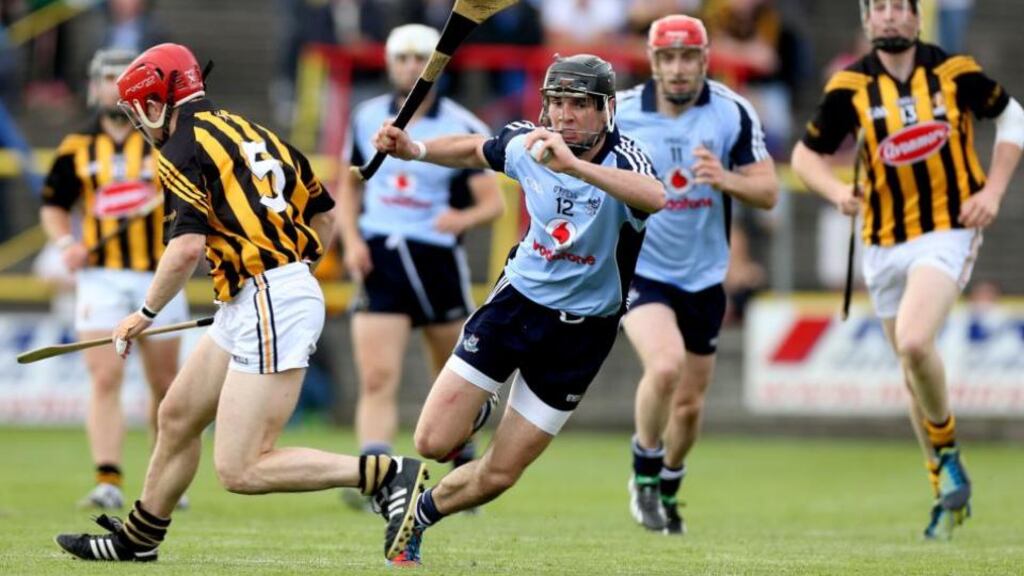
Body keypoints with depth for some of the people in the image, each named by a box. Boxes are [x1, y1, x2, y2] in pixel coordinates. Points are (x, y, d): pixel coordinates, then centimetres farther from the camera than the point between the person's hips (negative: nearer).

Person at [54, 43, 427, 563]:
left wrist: (146, 314, -5)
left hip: (267, 305, -10)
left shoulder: (182, 148, -8)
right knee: (177, 416, 22)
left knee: (239, 470, -11)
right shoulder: (250, 132, 18)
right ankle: (136, 539, 35)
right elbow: (323, 213, 21)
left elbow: (187, 245, -19)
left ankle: (387, 476, -16)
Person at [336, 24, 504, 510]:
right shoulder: (368, 118, 6)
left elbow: (493, 202, -6)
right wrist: (352, 240, 0)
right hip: (379, 259, 1)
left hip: (437, 259, -1)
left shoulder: (462, 129, -4)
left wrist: (463, 218, -28)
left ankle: (464, 473, 35)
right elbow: (349, 186, 17)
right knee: (377, 380, -14)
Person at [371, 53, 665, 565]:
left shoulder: (621, 160, -23)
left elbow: (656, 198, -49)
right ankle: (476, 411, 28)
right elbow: (476, 152, 17)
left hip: (580, 332, -3)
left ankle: (417, 517, 32)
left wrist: (574, 166, -59)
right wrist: (415, 150, -1)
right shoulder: (526, 143, -9)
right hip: (517, 298, 3)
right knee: (434, 443, -6)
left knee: (497, 477, 3)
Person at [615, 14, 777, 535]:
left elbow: (768, 192, -9)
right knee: (666, 364, -29)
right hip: (639, 270, -3)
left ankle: (667, 491, 39)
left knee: (689, 404, 11)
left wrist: (726, 179, -27)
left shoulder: (733, 113, -8)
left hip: (703, 277, 3)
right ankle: (644, 473, -5)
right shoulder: (618, 113, -9)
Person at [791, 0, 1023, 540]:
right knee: (913, 369, 10)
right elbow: (805, 154, 5)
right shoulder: (849, 86, -2)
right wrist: (837, 191, -16)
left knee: (914, 343, -25)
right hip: (884, 244, 3)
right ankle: (948, 492, 25)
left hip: (948, 229, -3)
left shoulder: (954, 71, -4)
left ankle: (946, 451, -1)